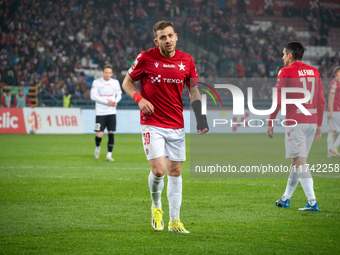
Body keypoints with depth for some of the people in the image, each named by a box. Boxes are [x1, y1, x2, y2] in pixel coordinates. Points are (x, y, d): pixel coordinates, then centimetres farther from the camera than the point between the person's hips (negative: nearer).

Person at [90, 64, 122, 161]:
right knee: (99, 134, -9)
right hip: (100, 112, -3)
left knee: (111, 133, -4)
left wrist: (116, 102, -6)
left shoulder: (115, 82, 7)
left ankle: (109, 154, 3)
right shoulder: (96, 82, -3)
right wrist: (107, 101, -16)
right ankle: (97, 147, 23)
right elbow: (93, 96, -10)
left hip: (111, 112, 3)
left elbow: (119, 94, 17)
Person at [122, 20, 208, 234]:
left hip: (177, 125, 3)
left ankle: (175, 221, 13)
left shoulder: (186, 61, 2)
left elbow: (194, 90, 12)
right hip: (152, 124, -3)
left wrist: (201, 118, -1)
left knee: (175, 171, 5)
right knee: (158, 170, -13)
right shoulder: (146, 58, -7)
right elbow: (127, 82, 4)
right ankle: (156, 206, 17)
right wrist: (139, 99, -15)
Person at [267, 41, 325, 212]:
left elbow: (278, 101, -7)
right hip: (312, 122, 6)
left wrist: (270, 123, 1)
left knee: (300, 162, -7)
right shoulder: (314, 71, 12)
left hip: (295, 123, -6)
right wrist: (319, 125, 19)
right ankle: (286, 198, 25)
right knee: (297, 160, 15)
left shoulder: (285, 72, -5)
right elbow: (321, 101, 13)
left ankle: (312, 202, -16)